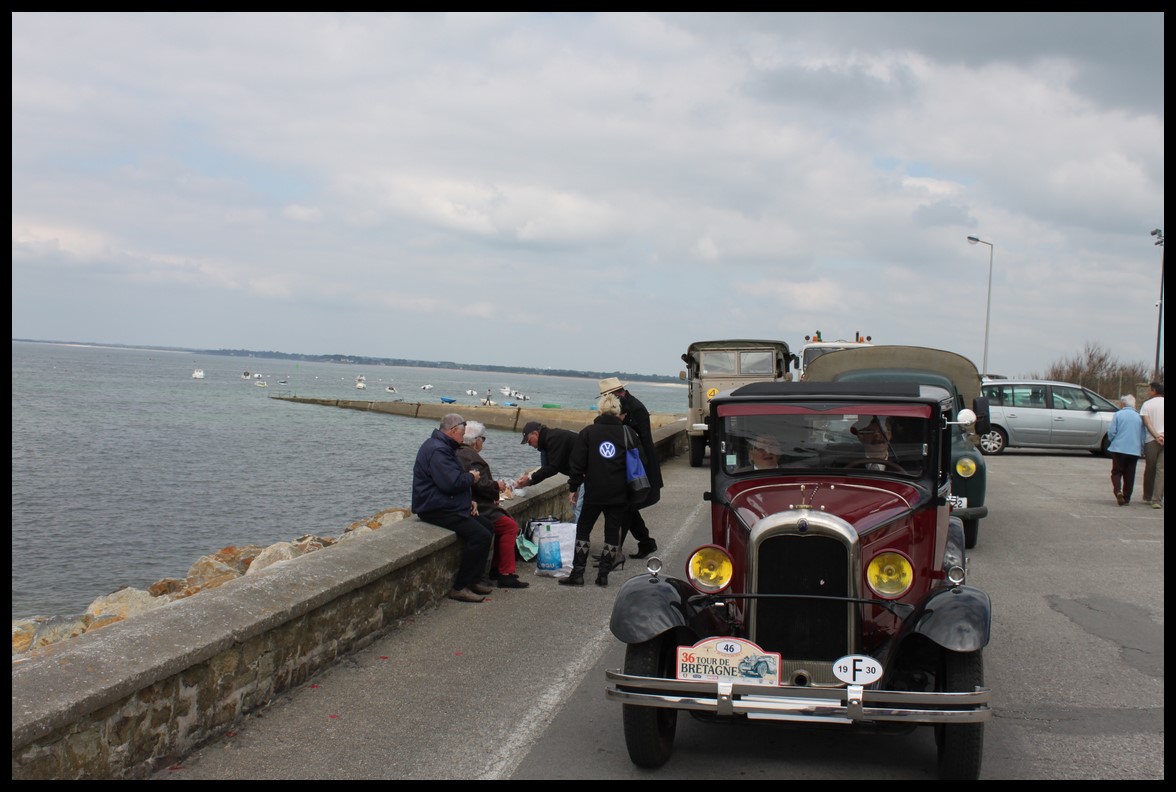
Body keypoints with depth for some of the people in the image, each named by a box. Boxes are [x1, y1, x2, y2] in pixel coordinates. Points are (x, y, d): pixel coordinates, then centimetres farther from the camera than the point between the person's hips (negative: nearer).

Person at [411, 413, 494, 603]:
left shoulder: (443, 447, 18)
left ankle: (473, 579, 13)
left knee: (487, 529, 10)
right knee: (480, 536, -20)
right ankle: (460, 587, -15)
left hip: (448, 506, 12)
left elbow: (454, 479, 23)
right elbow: (452, 483, -28)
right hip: (436, 510, -12)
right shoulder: (437, 450, -19)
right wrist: (471, 478, -8)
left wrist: (470, 500, 8)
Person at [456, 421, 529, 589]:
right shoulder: (473, 459, -18)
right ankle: (505, 574, -11)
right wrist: (497, 486, -5)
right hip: (476, 509, -11)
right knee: (510, 526, -11)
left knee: (506, 521, 19)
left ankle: (495, 568, 20)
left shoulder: (457, 454, 16)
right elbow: (482, 485, -24)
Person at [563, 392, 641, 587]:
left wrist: (573, 487, 6)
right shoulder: (628, 433, 1)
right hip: (619, 494, 1)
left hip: (594, 492, -1)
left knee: (583, 529, 11)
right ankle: (603, 574, 7)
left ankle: (577, 573, 5)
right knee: (612, 531, 9)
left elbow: (578, 463, -2)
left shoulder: (588, 432, -2)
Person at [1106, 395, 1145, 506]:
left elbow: (1111, 431, -8)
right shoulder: (1139, 417, 5)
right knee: (1129, 475, 10)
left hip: (1119, 448, -3)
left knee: (1116, 472, 5)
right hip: (1134, 450, 3)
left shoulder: (1118, 415, -5)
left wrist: (1112, 440, 12)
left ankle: (1118, 491, -18)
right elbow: (1142, 436, 8)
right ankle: (1126, 498, 12)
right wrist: (1142, 451, 17)